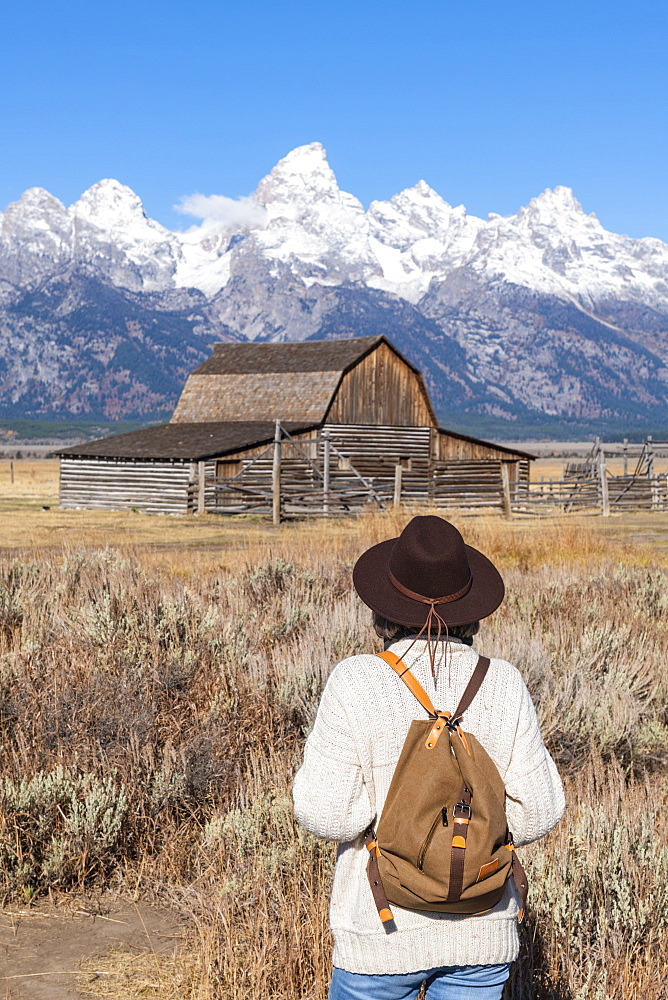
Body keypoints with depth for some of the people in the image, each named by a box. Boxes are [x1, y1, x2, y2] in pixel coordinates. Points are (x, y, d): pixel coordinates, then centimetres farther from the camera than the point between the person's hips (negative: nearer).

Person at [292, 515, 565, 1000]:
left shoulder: (355, 683, -13)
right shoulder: (504, 683, -5)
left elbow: (325, 813, -15)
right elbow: (538, 812, -4)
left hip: (386, 931, -2)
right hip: (483, 933, 3)